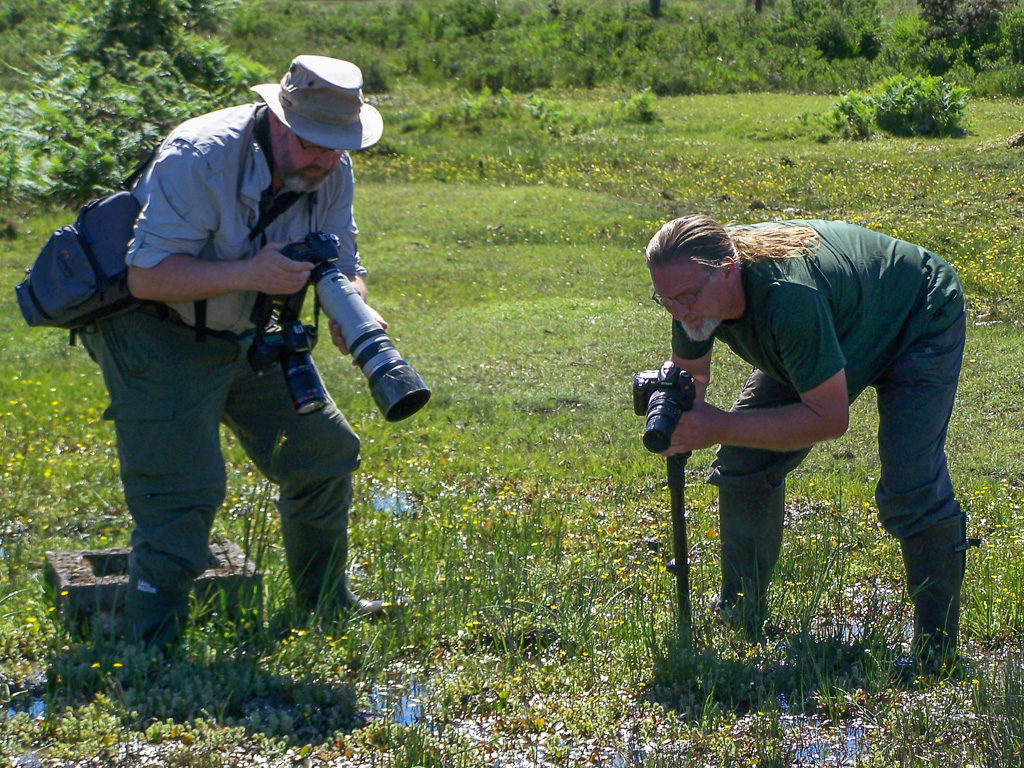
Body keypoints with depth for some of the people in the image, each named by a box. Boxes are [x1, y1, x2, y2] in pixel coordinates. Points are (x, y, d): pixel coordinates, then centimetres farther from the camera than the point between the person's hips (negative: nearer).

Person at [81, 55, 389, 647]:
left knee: (327, 452, 10)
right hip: (155, 336, -7)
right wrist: (250, 274, -42)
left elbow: (342, 262, 0)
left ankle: (326, 603, 29)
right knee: (183, 492, -16)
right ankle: (150, 652, -5)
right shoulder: (199, 159, -29)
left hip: (244, 337, 8)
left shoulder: (331, 171, -7)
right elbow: (147, 276, -31)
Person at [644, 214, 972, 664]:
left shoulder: (788, 294, -44)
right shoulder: (696, 287, -22)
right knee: (744, 465, -2)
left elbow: (830, 418, -39)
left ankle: (937, 649, -8)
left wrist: (722, 428, -40)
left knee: (908, 491, -23)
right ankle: (738, 621, 12)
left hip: (920, 324, -7)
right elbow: (689, 373, -2)